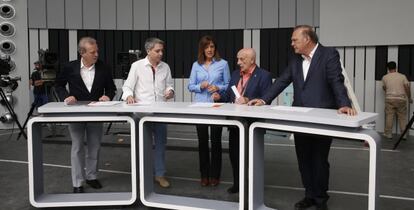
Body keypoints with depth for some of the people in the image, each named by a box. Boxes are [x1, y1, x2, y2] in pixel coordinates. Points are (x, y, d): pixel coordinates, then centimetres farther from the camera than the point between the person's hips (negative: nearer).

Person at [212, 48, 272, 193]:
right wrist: (219, 97, -5)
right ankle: (237, 183, 29)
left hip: (252, 122, -6)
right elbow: (229, 95, 15)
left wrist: (248, 100, -27)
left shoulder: (264, 75, -9)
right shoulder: (235, 74, 12)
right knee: (234, 153, 13)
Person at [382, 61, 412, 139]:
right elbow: (407, 88, -3)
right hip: (401, 99, 0)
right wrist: (409, 98, 9)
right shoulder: (402, 76, 1)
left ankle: (388, 134, 6)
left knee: (389, 117, 4)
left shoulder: (385, 77, 2)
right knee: (402, 117, 6)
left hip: (389, 99, 0)